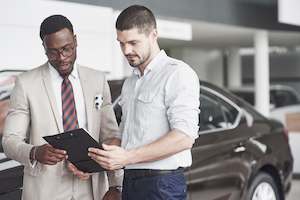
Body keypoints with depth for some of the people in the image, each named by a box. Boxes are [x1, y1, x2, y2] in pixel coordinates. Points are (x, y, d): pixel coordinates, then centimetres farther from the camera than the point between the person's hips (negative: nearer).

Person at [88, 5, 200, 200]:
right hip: (130, 183, 7)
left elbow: (185, 137, -20)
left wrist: (127, 157, -24)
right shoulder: (129, 83, 17)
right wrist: (92, 161, -1)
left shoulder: (178, 73, -9)